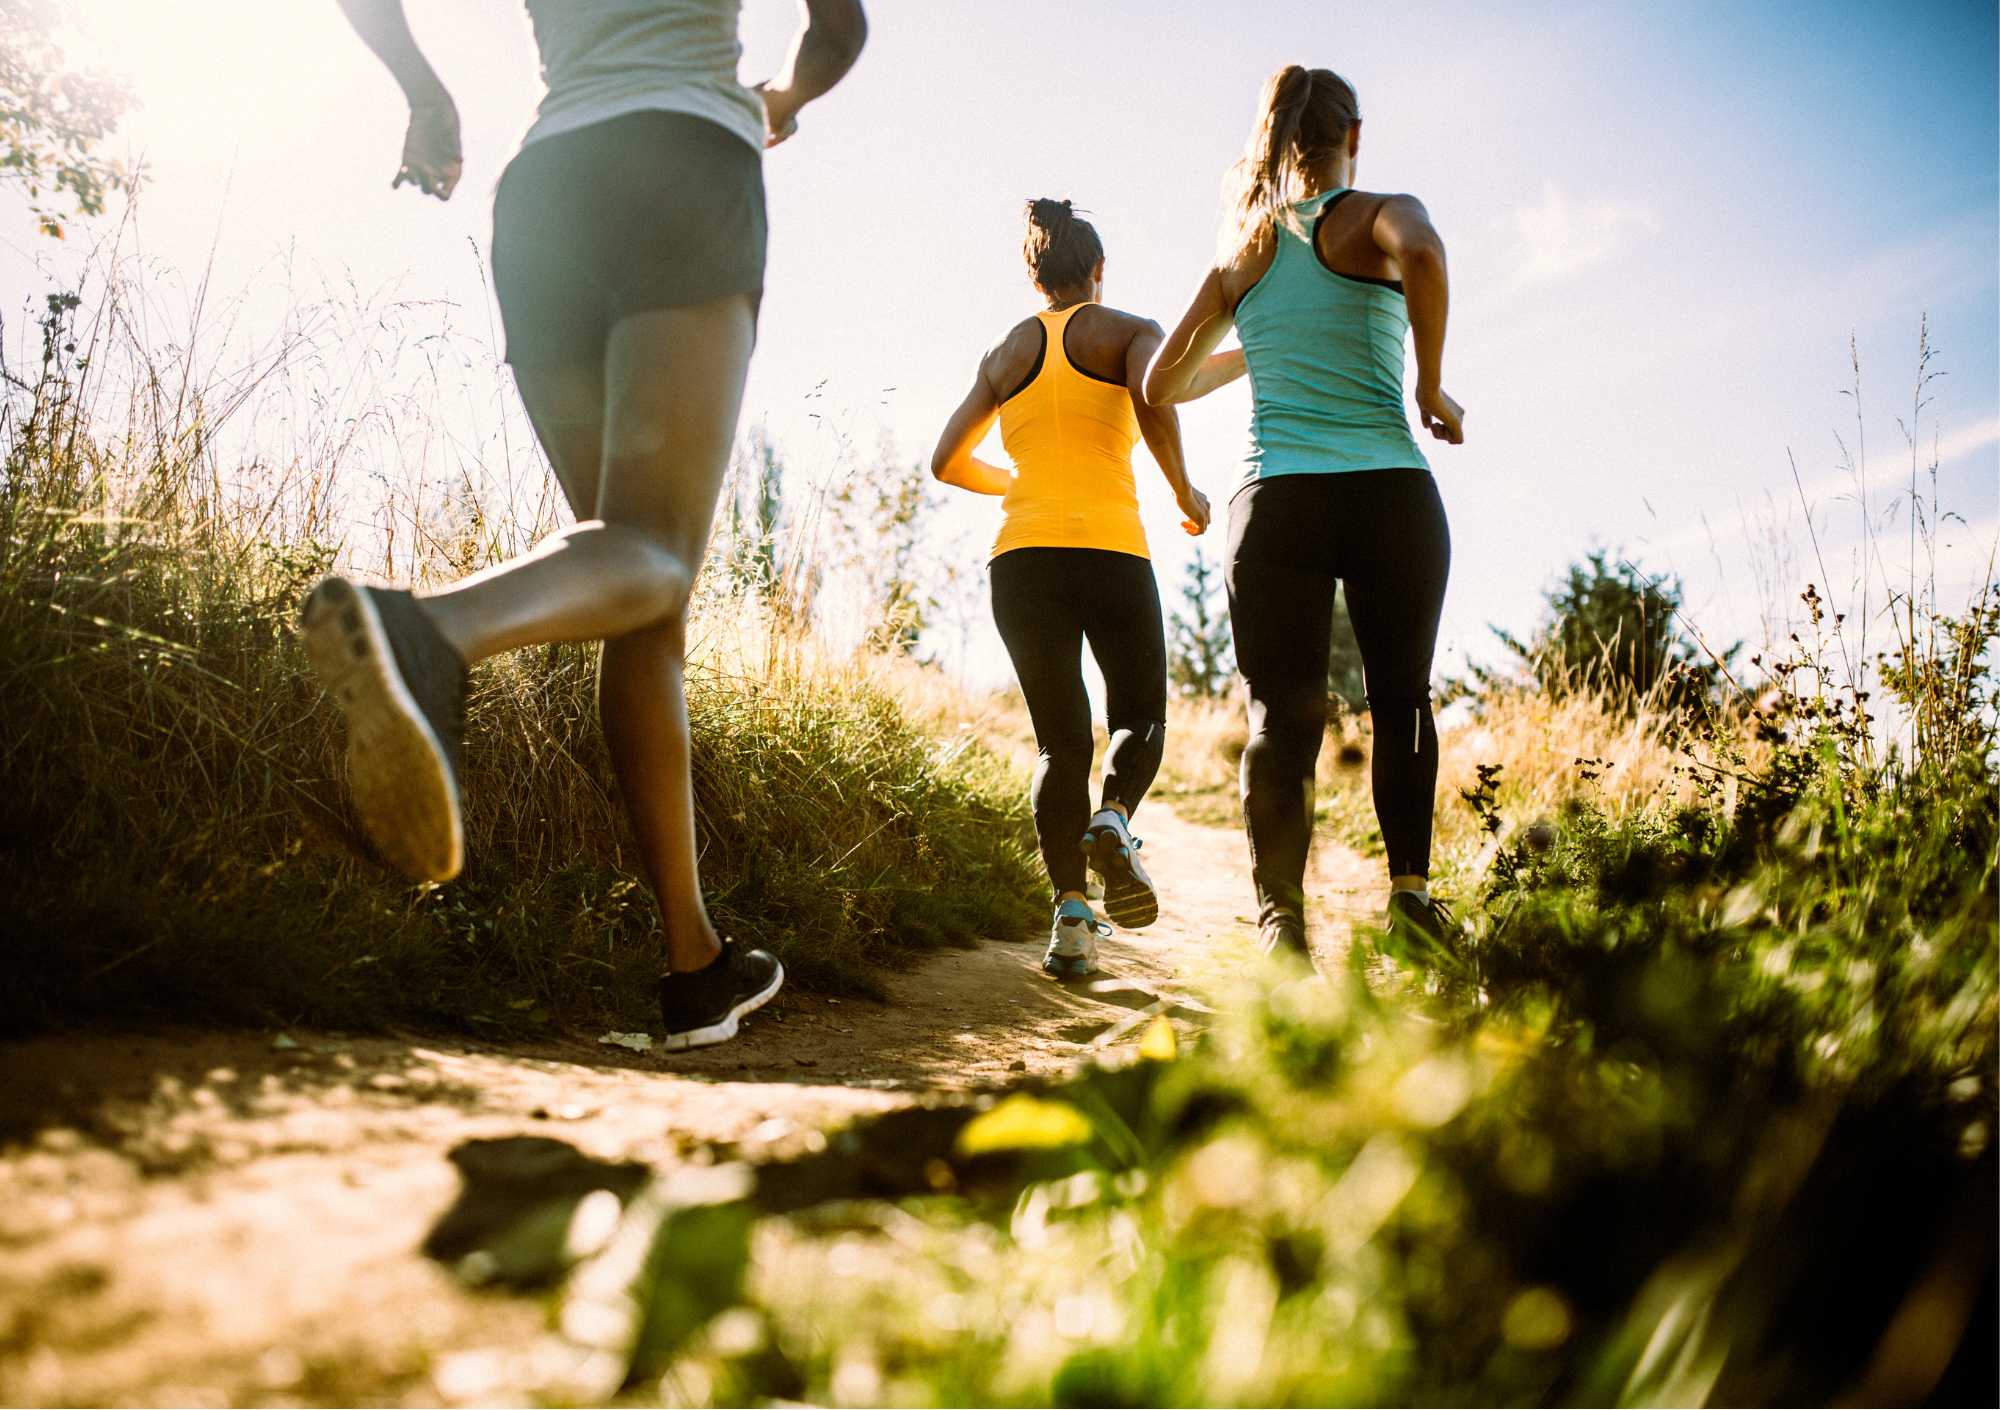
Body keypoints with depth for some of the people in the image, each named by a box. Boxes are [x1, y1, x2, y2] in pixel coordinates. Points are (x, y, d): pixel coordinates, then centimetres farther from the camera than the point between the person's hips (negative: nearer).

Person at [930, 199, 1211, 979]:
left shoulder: (1004, 352, 18)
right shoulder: (1130, 331, 8)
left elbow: (948, 461, 18)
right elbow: (1154, 401, -15)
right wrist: (1185, 491, -1)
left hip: (1021, 554, 3)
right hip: (1111, 548, -2)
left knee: (1060, 741, 6)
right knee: (1139, 719, 14)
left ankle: (1070, 910, -10)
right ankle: (1112, 822, -18)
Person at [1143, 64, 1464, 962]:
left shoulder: (1241, 252, 16)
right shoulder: (1380, 217, 4)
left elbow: (1162, 385, 20)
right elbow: (1422, 255, -22)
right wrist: (1432, 389, -11)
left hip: (1274, 502, 2)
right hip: (1390, 493, -2)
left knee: (1280, 716, 2)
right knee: (1401, 698, 15)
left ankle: (1279, 915, -8)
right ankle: (1410, 882, 4)